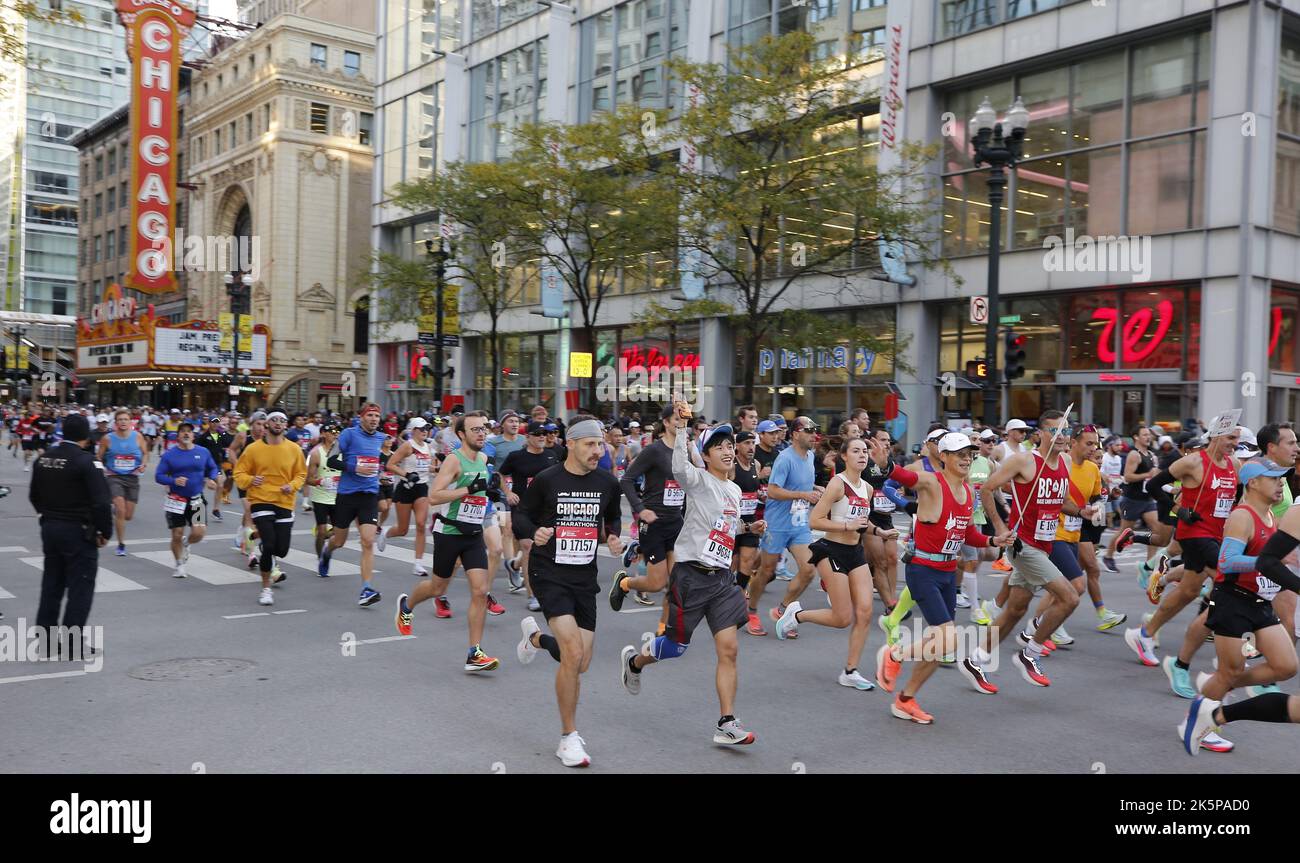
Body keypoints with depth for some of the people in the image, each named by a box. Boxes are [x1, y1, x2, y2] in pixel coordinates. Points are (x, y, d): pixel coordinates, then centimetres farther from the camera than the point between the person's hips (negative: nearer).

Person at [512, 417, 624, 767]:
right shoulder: (545, 480, -9)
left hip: (584, 578, 5)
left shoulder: (608, 483, 1)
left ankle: (535, 637, 42)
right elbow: (521, 515, 3)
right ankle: (569, 737, -2)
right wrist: (535, 532, -18)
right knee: (573, 653, -20)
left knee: (580, 665, 8)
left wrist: (615, 538, -2)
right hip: (549, 573, -5)